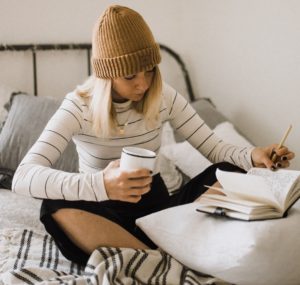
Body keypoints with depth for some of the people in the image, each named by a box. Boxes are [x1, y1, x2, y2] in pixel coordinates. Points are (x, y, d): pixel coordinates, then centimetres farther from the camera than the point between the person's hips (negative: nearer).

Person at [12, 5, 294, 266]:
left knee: (231, 174, -20)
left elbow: (212, 146, -3)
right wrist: (100, 184, -47)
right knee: (56, 209, -38)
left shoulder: (164, 97, -5)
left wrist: (251, 155, -27)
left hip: (156, 205, 3)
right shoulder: (79, 106, -17)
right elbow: (23, 177, -30)